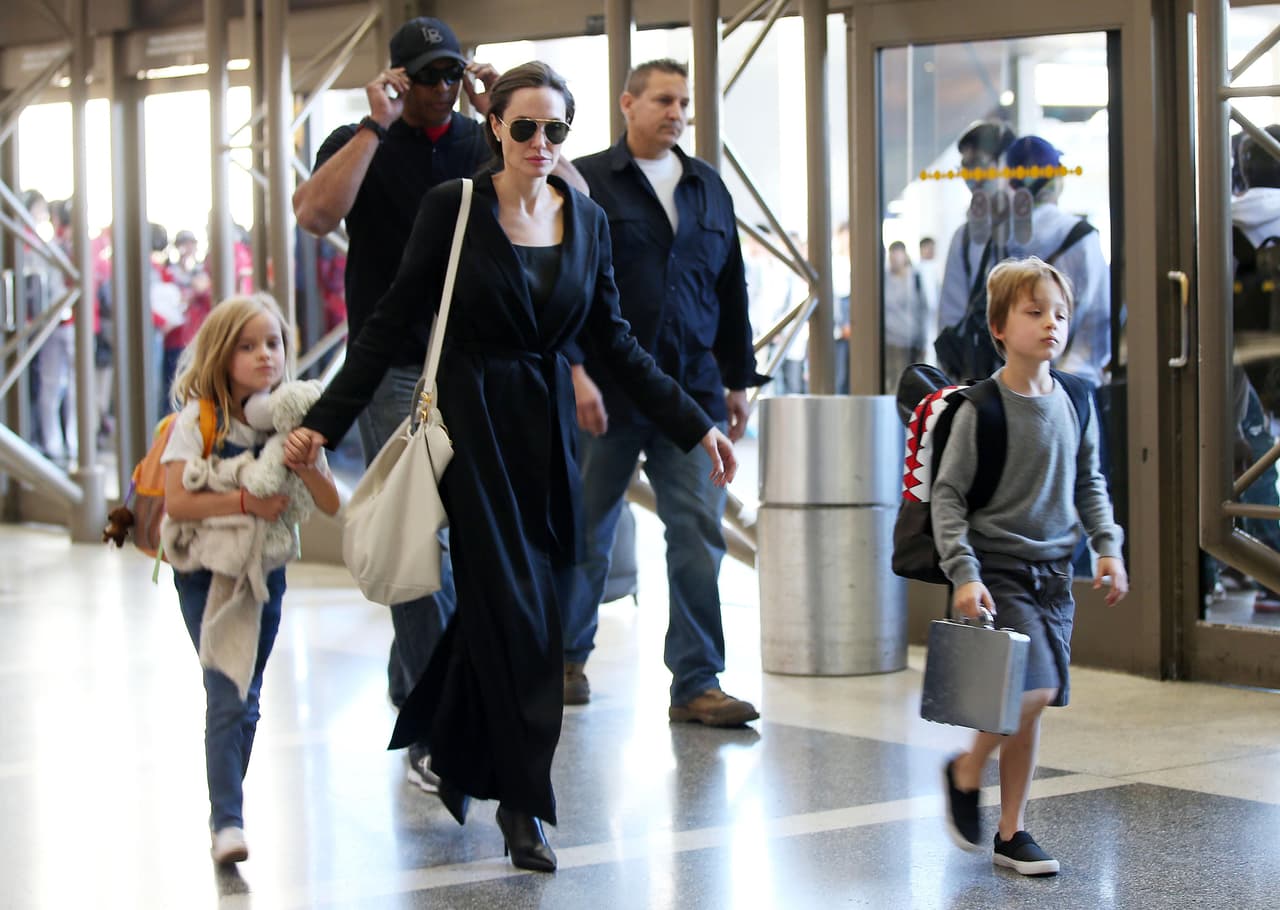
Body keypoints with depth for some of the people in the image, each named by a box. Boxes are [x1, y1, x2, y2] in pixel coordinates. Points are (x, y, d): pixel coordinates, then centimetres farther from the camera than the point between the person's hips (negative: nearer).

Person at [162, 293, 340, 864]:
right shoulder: (199, 419, -12)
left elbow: (331, 505, -5)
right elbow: (175, 503, -21)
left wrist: (303, 466, -23)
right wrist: (246, 501, -27)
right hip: (205, 573, -4)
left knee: (246, 696, 10)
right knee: (226, 695, -14)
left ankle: (227, 808, 24)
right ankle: (226, 821, -14)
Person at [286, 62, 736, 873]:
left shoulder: (587, 219, 6)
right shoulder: (455, 205, -7)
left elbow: (614, 341, 11)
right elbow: (394, 320, -5)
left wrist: (694, 425, 8)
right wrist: (326, 421, -9)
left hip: (548, 428, 5)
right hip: (474, 422, -5)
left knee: (535, 605, 8)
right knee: (511, 607, -8)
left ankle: (453, 756, 31)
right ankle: (523, 803, 1)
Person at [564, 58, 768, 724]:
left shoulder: (708, 188, 15)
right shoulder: (585, 182, 0)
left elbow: (731, 291, 20)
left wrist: (738, 378, 18)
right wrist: (574, 371, -15)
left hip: (692, 393, 4)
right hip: (607, 391, -3)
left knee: (699, 532, -5)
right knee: (588, 531, 8)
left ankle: (695, 683, -2)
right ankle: (566, 656, 28)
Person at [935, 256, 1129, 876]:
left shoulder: (1074, 403, 7)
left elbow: (1089, 484, 18)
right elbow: (947, 497, -10)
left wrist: (1108, 547, 6)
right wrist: (964, 575, -19)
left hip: (1053, 574, 6)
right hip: (998, 572, -5)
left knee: (1030, 707, 8)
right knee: (1032, 690, -19)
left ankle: (1011, 831, 19)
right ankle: (965, 773, 7)